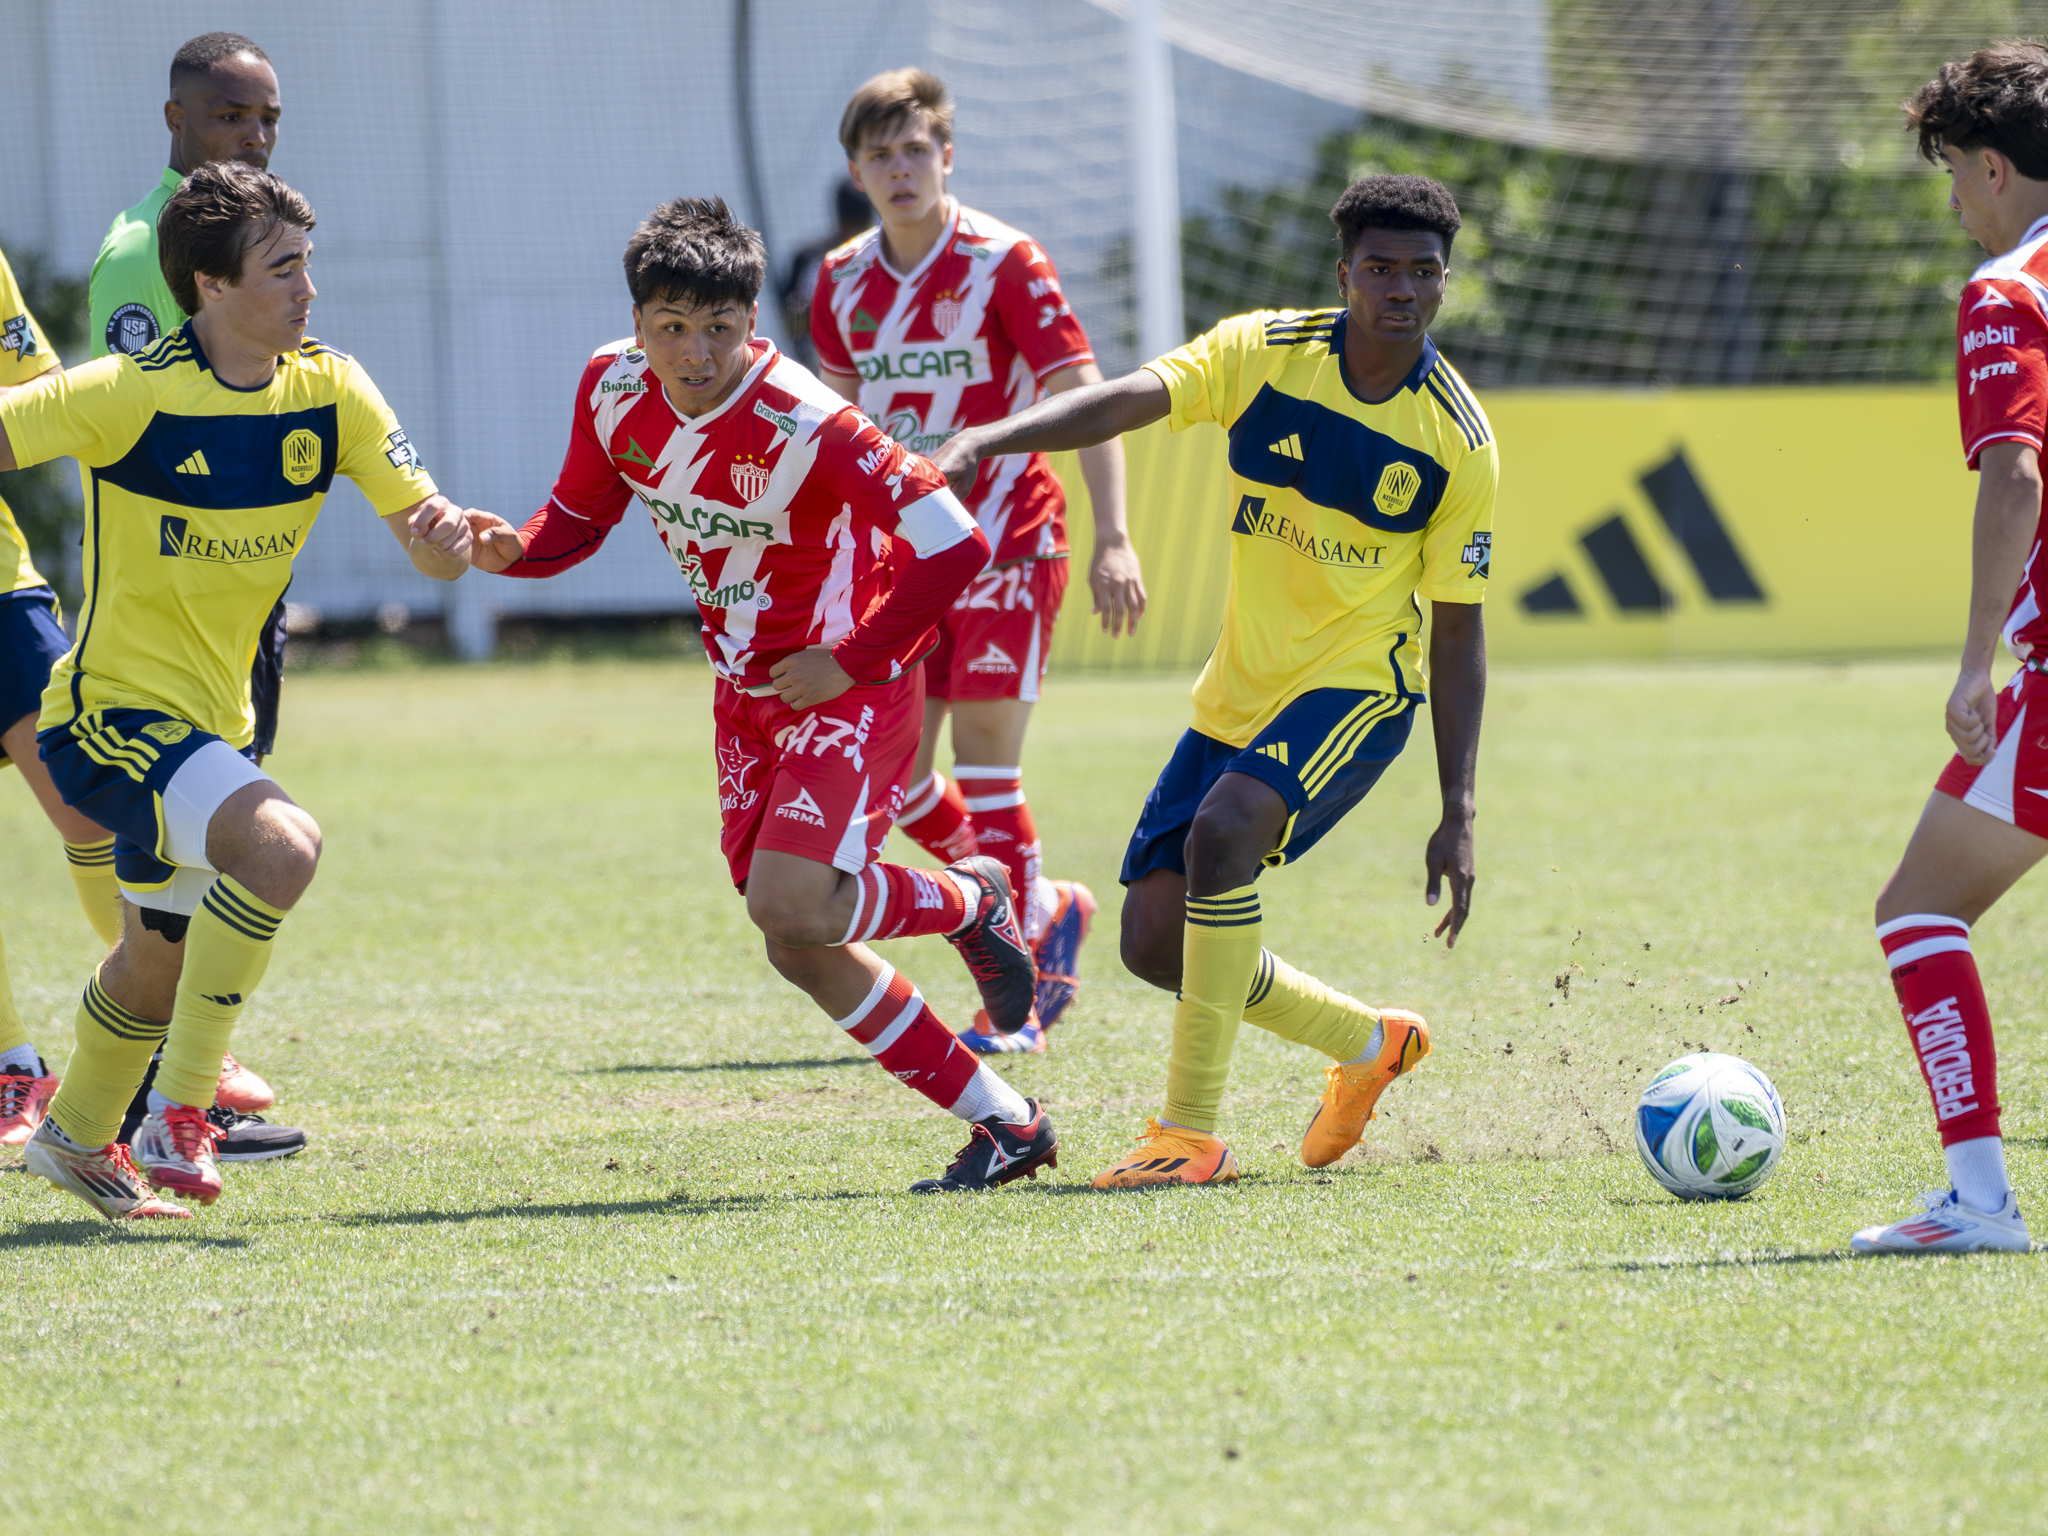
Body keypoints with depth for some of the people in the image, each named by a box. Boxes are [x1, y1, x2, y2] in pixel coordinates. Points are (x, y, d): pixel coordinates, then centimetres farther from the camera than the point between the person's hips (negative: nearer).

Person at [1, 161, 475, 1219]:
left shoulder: (330, 392, -3)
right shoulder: (134, 395, -20)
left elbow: (423, 524, -3)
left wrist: (445, 536, -25)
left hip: (211, 723, 8)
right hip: (113, 713, -8)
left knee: (161, 958, 23)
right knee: (280, 848, -30)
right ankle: (176, 1115, -19)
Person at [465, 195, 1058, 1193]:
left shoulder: (805, 427, -27)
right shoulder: (614, 390, -8)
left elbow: (955, 544, -25)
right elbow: (580, 517, 8)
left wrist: (850, 663, -20)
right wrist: (512, 550, -14)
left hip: (849, 687, -7)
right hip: (746, 689, 7)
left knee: (791, 905, -25)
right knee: (798, 948, 3)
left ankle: (969, 898, 7)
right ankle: (1005, 1126, 13)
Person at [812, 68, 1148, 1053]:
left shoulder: (1003, 264, -13)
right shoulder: (844, 282, 5)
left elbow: (1084, 400, -16)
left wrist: (1112, 540, -26)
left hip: (1004, 537, -6)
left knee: (984, 760, -12)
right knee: (893, 773, 3)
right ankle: (1045, 912, 24)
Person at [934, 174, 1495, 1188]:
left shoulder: (1458, 441, -9)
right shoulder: (1263, 355, -6)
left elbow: (1458, 629, -3)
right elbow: (1130, 400, -21)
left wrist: (1457, 817, -7)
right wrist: (985, 441, -39)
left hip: (1359, 685, -4)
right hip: (1239, 690, 4)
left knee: (1222, 833, -31)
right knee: (1155, 941, 1)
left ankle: (1190, 1132, -23)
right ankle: (1367, 1044, 27)